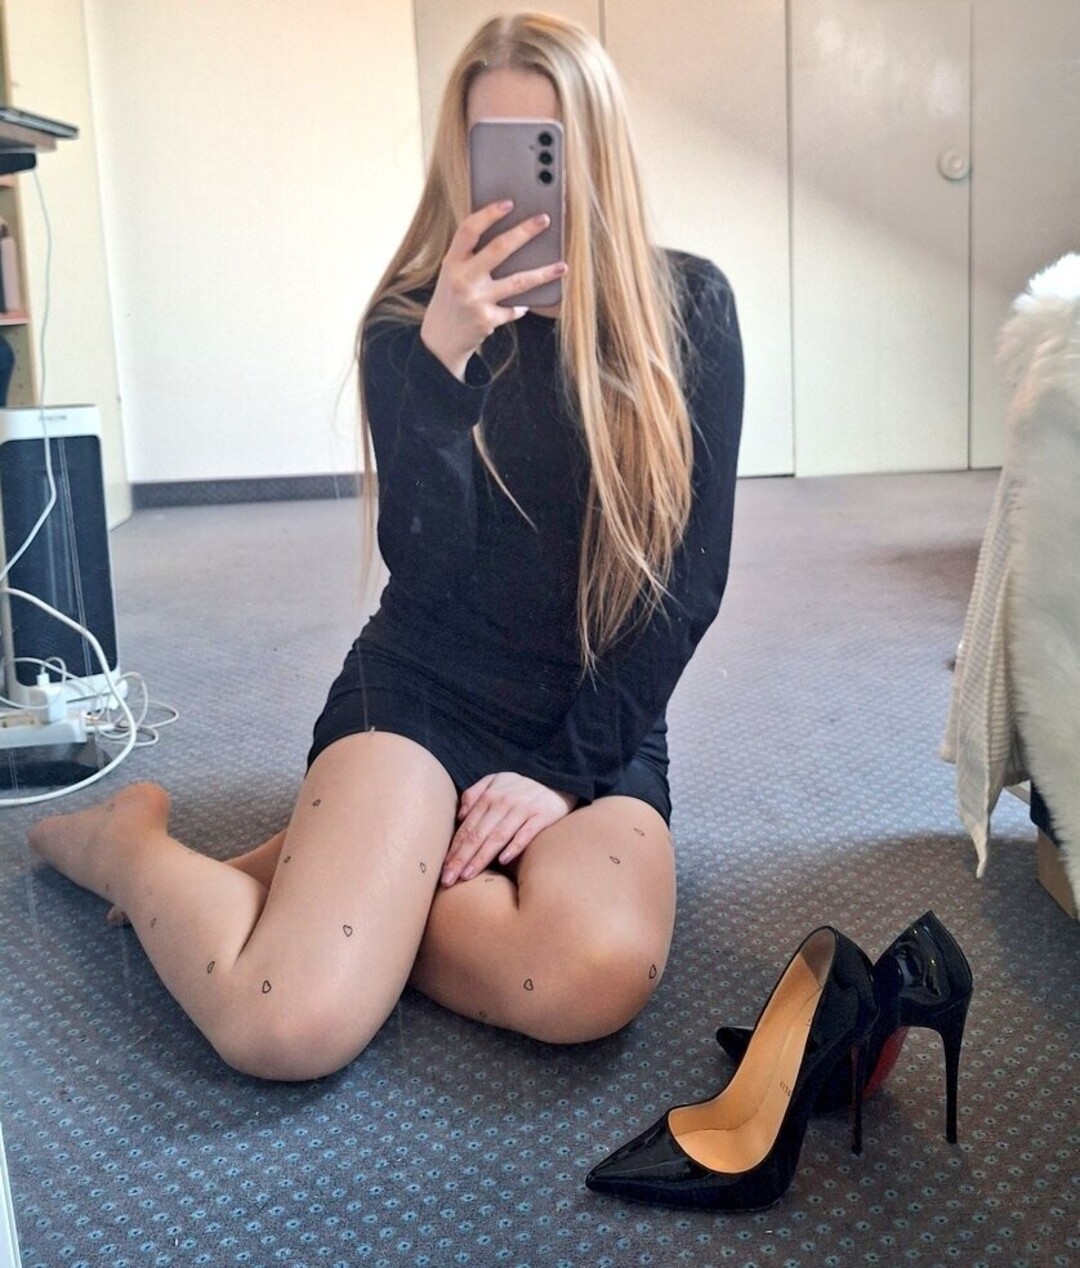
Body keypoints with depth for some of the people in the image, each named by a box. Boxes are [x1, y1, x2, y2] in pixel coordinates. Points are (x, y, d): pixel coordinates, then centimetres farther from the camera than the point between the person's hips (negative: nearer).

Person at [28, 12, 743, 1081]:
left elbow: (690, 573, -1)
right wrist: (442, 362, -24)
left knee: (594, 977, -33)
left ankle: (345, 871, -4)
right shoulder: (412, 321, -1)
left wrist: (571, 768, -9)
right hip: (426, 694, -1)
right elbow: (428, 574, -11)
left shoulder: (686, 309, 1)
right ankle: (128, 840, 8)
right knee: (290, 1026, -25)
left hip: (601, 722, 2)